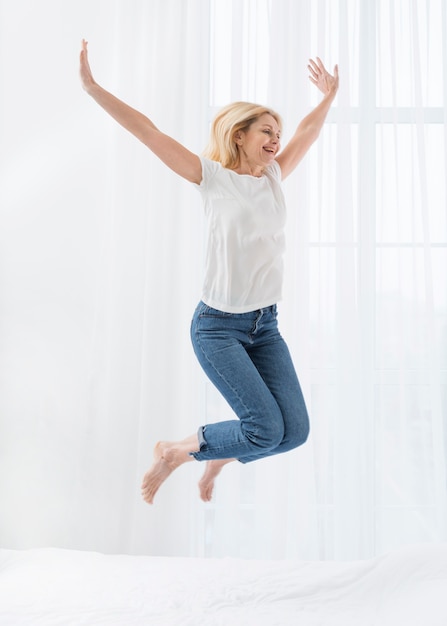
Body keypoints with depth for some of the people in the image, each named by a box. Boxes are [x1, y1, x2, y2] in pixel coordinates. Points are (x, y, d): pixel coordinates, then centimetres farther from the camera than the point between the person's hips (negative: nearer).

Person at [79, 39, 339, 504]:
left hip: (265, 325, 6)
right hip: (218, 326, -6)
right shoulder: (214, 178, -4)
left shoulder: (273, 178, 10)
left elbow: (308, 132, 24)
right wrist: (92, 88, -10)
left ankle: (220, 456, 27)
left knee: (294, 431, -3)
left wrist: (328, 97, 18)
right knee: (266, 429, -12)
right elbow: (147, 131, -8)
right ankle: (173, 453, 13)